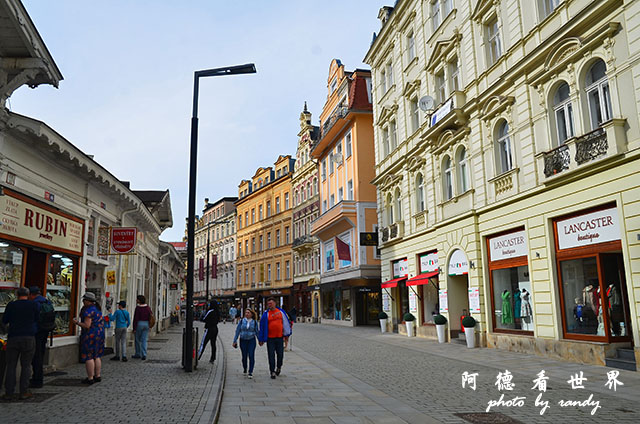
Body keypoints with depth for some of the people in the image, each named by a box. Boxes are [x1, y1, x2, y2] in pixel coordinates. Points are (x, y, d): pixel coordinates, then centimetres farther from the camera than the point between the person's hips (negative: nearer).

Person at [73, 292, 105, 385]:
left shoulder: (88, 311, -17)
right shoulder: (97, 308, 12)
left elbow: (87, 325, -21)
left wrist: (77, 322, -6)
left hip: (90, 335, -9)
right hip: (100, 333, 9)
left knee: (89, 357, -2)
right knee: (97, 356, 15)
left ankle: (90, 378, 0)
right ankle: (98, 376, 20)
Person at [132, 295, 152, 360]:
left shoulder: (138, 308, -13)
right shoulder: (147, 307, 3)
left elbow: (136, 318, -14)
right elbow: (151, 315, 12)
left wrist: (134, 328, -11)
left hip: (139, 324, -4)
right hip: (146, 324, 5)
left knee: (137, 340, 12)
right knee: (144, 340, 5)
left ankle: (138, 354, 21)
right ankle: (144, 355, -3)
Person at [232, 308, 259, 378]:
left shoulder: (254, 322, -1)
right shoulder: (241, 321, 0)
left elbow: (257, 332, 7)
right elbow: (237, 331, 3)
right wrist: (235, 341, 1)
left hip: (251, 340, -1)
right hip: (243, 340, 1)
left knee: (251, 356, -10)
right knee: (244, 356, 7)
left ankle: (250, 372, -5)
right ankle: (244, 369, 31)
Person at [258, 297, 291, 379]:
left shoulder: (281, 312, 3)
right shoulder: (266, 314, -2)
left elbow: (285, 323, 11)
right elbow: (262, 326, 1)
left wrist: (286, 334, 12)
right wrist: (262, 339, 0)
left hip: (280, 337, 2)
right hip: (270, 338, -1)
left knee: (280, 354, 8)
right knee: (271, 355, 0)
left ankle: (278, 367, 32)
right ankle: (272, 372, 10)